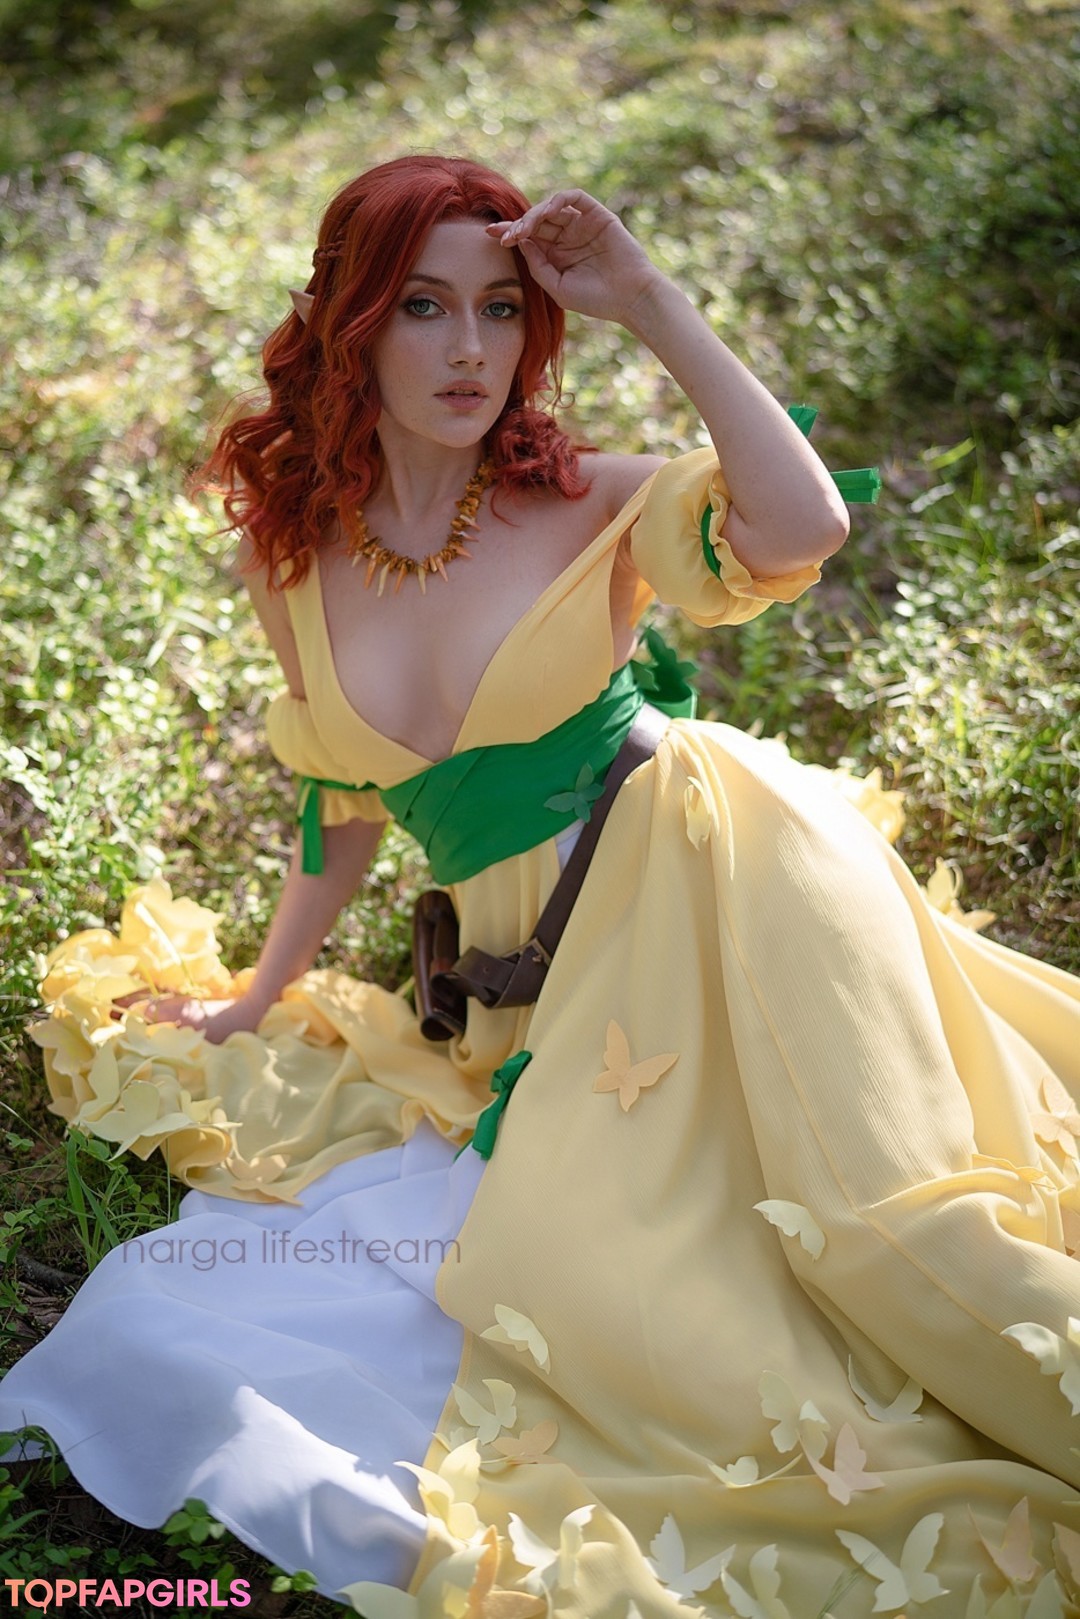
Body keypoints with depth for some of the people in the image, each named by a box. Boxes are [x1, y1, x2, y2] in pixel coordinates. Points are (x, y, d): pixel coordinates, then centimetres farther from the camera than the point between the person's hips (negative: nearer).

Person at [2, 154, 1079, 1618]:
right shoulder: (295, 562, 5)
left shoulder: (591, 507, -5)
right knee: (597, 1263, -16)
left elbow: (805, 527, -26)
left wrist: (652, 304, -21)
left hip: (718, 883, -3)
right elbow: (342, 804, 18)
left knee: (876, 1190, -23)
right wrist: (259, 999, 25)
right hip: (544, 1002, 3)